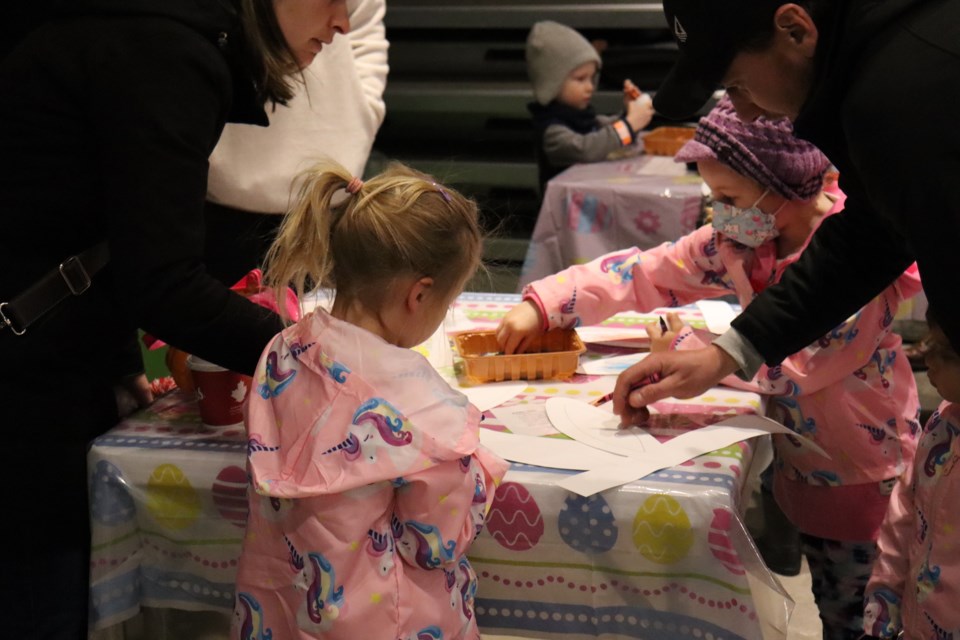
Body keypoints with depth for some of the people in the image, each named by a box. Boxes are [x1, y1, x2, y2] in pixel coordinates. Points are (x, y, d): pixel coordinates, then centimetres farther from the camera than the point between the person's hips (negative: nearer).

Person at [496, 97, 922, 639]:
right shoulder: (739, 240, -7)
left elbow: (793, 368, -29)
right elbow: (646, 274, -4)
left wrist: (684, 346, -19)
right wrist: (543, 305, -13)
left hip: (864, 479, -6)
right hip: (800, 465, 6)